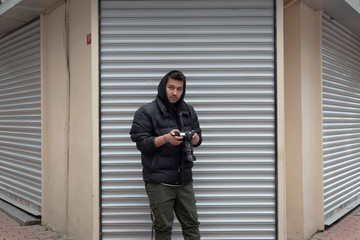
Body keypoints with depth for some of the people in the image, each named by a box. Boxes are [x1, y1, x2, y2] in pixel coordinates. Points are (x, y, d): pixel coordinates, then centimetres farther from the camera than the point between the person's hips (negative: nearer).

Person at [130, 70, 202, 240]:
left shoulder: (188, 111, 12)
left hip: (184, 180, 5)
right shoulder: (146, 112, -4)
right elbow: (141, 142, -9)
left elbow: (198, 135, 18)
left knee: (192, 224, 9)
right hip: (159, 182, -4)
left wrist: (195, 139, -6)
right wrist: (166, 138, -23)